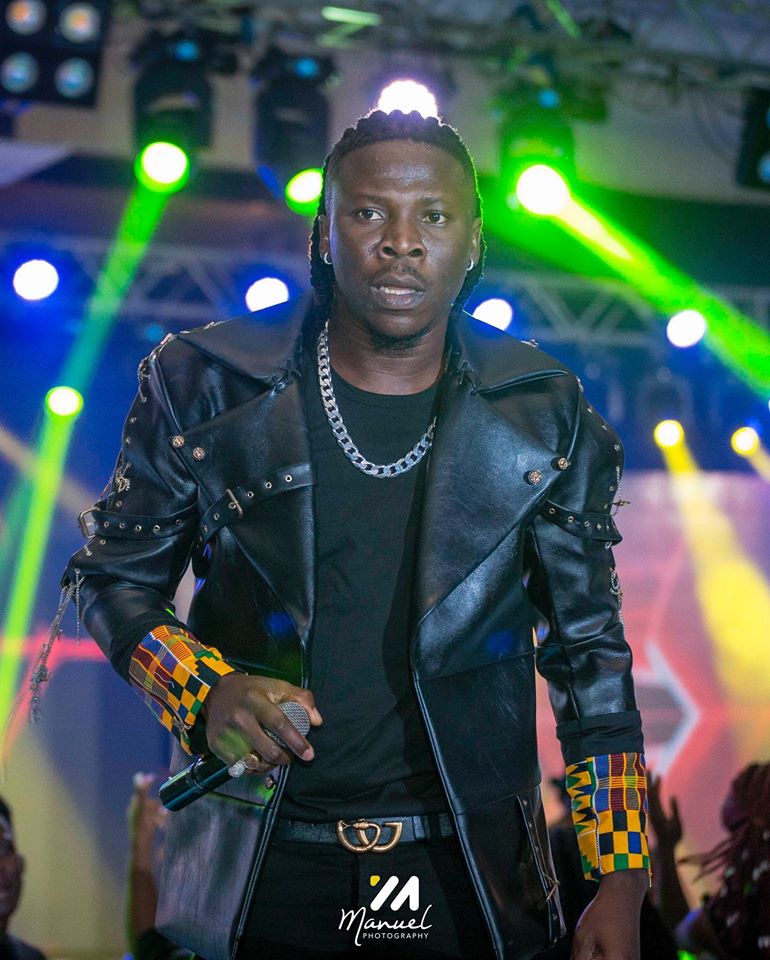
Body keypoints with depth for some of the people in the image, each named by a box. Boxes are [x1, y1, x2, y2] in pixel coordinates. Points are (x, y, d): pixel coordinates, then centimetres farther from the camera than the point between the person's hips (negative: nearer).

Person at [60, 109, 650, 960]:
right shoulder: (204, 386, -3)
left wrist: (620, 882, 0)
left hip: (468, 881, 1)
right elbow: (111, 574, 7)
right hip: (262, 879, 0)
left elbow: (589, 650, 4)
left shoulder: (543, 415, 0)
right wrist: (203, 690, -14)